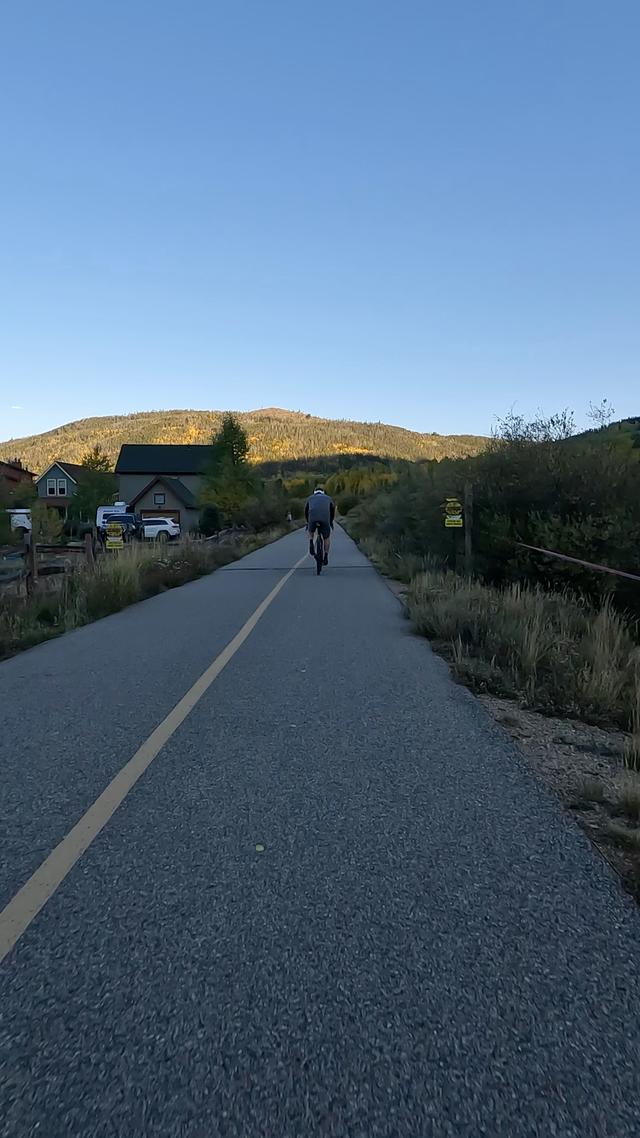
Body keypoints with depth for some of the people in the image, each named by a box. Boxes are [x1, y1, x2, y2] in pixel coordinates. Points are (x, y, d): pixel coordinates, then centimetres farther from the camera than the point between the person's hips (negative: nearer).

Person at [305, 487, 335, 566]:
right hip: (325, 519, 0)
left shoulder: (310, 498, 30)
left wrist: (308, 522, 51)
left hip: (313, 518, 0)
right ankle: (326, 557, 15)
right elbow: (333, 510, 40)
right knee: (327, 538, 21)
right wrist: (331, 521, 53)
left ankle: (311, 544, 9)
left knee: (310, 531, 33)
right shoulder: (328, 498, 30)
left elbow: (306, 511, 38)